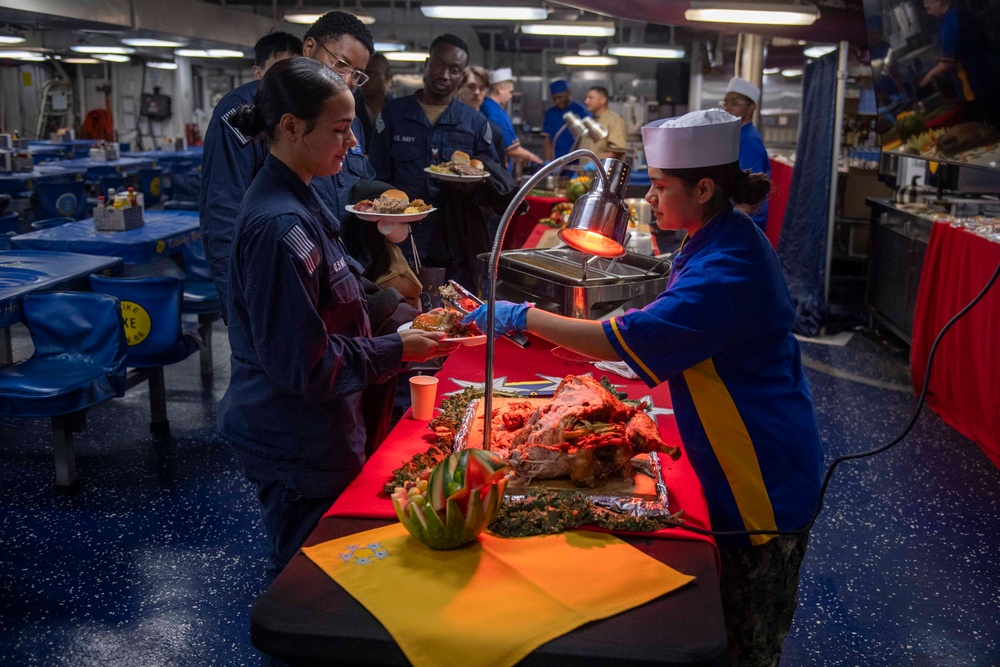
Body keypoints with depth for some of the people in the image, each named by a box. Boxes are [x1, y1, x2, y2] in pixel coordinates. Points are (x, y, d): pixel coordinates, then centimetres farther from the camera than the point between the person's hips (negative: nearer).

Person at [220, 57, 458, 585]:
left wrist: (400, 329, 8)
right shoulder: (279, 226, -26)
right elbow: (303, 363, -25)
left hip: (308, 428, 9)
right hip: (296, 444, -9)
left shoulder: (296, 201, 6)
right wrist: (398, 350, -18)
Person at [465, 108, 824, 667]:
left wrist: (524, 316, -24)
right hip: (740, 463, 10)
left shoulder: (727, 271, -28)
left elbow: (624, 341, -30)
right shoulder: (721, 239, 5)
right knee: (730, 617, 22)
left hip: (765, 476, -9)